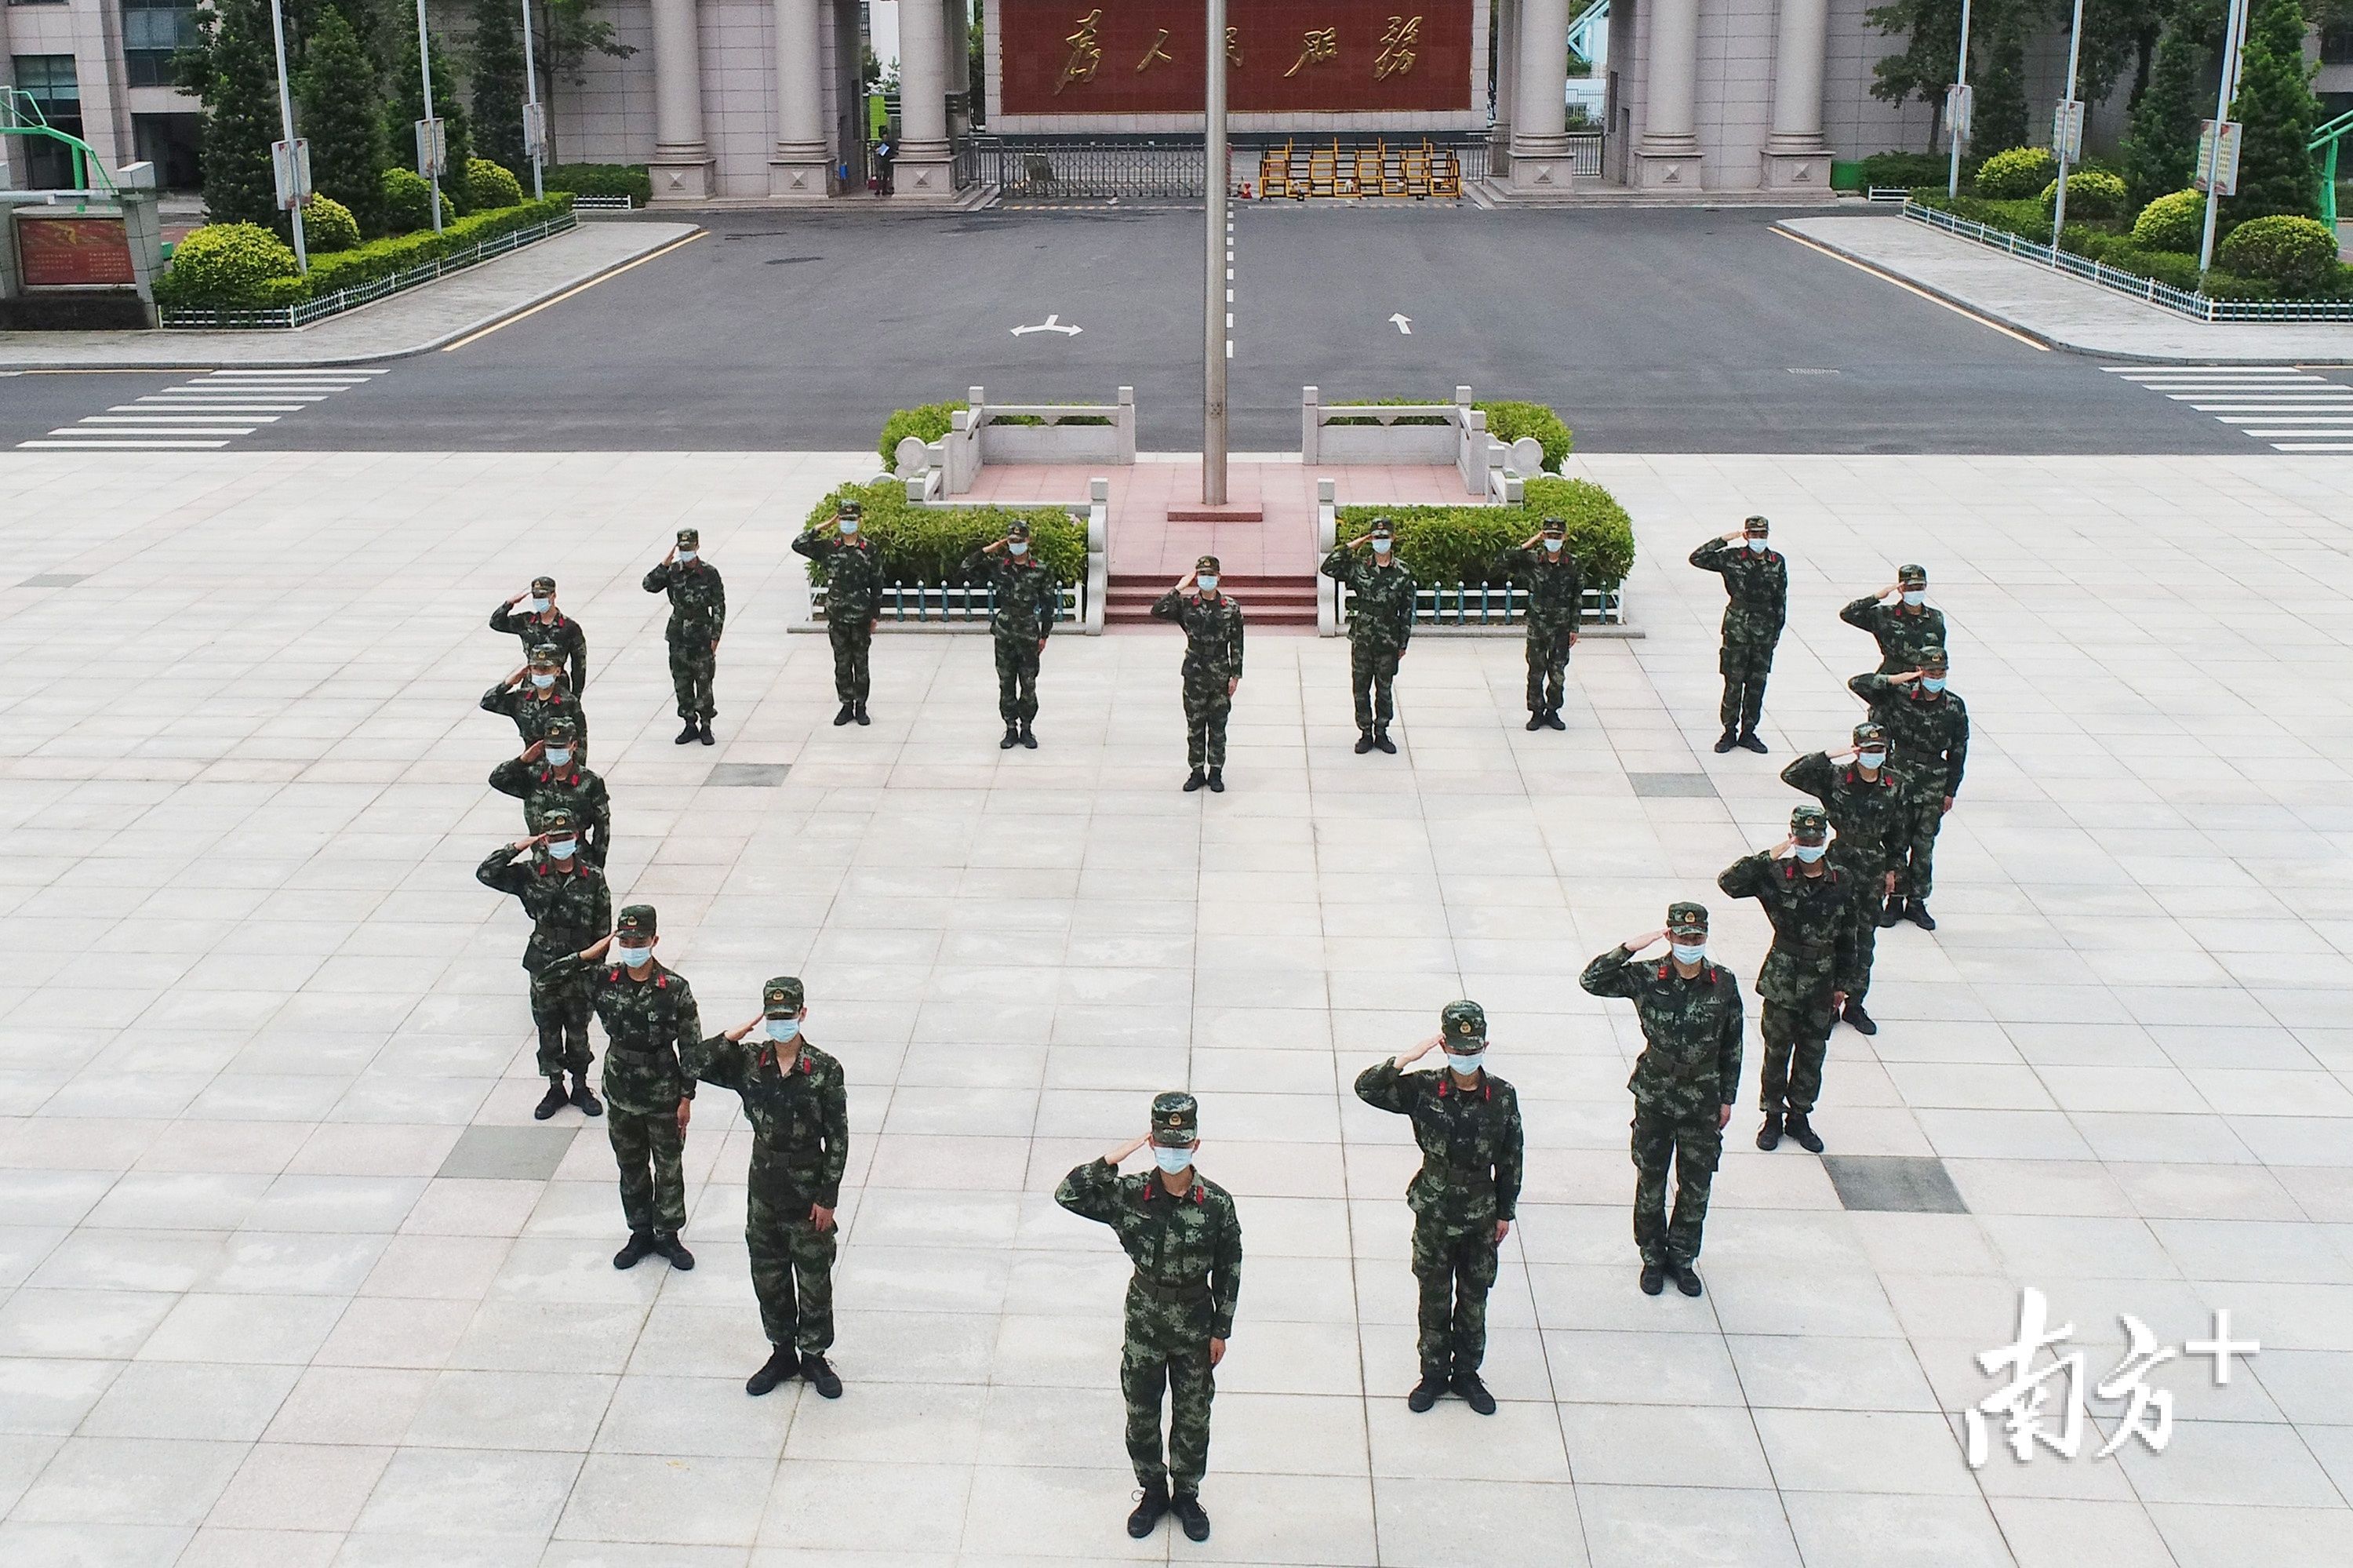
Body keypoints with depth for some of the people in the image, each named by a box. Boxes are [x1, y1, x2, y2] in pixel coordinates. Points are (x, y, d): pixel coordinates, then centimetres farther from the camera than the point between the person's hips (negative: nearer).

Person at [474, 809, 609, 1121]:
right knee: (548, 1031, 13)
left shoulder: (592, 877, -8)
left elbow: (603, 926, -3)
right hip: (543, 969, 1)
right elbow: (485, 874, -15)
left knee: (578, 1031, 12)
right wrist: (517, 847, -20)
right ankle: (555, 1089, 28)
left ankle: (580, 1087, 28)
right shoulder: (530, 874, -7)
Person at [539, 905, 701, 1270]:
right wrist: (591, 953, -17)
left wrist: (686, 1097, -9)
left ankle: (668, 1235, 29)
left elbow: (690, 1046, -10)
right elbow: (551, 975, -9)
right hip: (621, 1093, 3)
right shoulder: (603, 980, -7)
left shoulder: (674, 988, -16)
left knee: (668, 1167, 12)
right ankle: (640, 1234, 34)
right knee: (631, 1167, 17)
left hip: (663, 1096, -3)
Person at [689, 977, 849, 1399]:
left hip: (808, 1195, -3)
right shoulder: (749, 1061, -4)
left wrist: (827, 1198, -11)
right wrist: (738, 1034, -19)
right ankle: (782, 1353, 33)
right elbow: (696, 1064, -12)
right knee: (768, 1278, 16)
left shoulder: (825, 1070, -14)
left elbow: (837, 1139, -11)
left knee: (814, 1281, 10)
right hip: (764, 1193, 3)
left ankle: (813, 1356, 28)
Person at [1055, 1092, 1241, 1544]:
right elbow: (1067, 1195, -25)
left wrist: (1221, 1330, -2)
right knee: (1141, 1413, 16)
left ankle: (1186, 1494, 38)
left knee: (1193, 1415, 15)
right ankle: (1153, 1491, 38)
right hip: (1144, 1320, 1)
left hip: (1195, 1323, 0)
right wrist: (1113, 1159, -32)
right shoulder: (1130, 1194, -15)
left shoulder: (1216, 1202, -16)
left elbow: (1228, 1268, -5)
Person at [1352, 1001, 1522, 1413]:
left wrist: (1506, 1212, 6)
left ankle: (1466, 1374, 33)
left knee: (1474, 1299, 15)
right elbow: (1366, 1088, -24)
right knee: (1434, 1298, 13)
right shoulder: (1424, 1091, -14)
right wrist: (1409, 1056, -31)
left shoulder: (1502, 1097, -9)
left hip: (1481, 1216, 1)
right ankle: (1434, 1374, 31)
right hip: (1434, 1215, -1)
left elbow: (1511, 1159, 1)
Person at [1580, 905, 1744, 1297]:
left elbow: (1732, 1045, 3)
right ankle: (1653, 1257, 30)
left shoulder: (1723, 983, -7)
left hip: (1703, 1099, 1)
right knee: (1650, 1181, 12)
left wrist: (1727, 1098, 6)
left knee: (1697, 1185, 11)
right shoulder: (1646, 977, -12)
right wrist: (1629, 948, -27)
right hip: (1655, 1097, -1)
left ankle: (1682, 1257, 31)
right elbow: (1591, 981, -20)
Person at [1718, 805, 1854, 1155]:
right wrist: (1769, 856, -29)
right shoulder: (1775, 875, -11)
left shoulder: (1841, 881, -1)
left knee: (1812, 1053, 13)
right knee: (1776, 1051, 10)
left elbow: (1847, 936, 7)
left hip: (1822, 982, 3)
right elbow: (1729, 882, -25)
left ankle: (1799, 1116, 30)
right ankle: (1773, 1117, 26)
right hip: (1782, 981, -3)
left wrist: (1843, 982, 9)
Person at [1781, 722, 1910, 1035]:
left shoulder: (1898, 785, -1)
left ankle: (1855, 1004, 21)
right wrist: (1829, 756, -22)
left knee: (1865, 939, 10)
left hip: (1874, 870, 3)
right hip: (1839, 865, -3)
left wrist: (1891, 868, 10)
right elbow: (1791, 775, -19)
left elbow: (1900, 832, 9)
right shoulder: (1835, 778, -9)